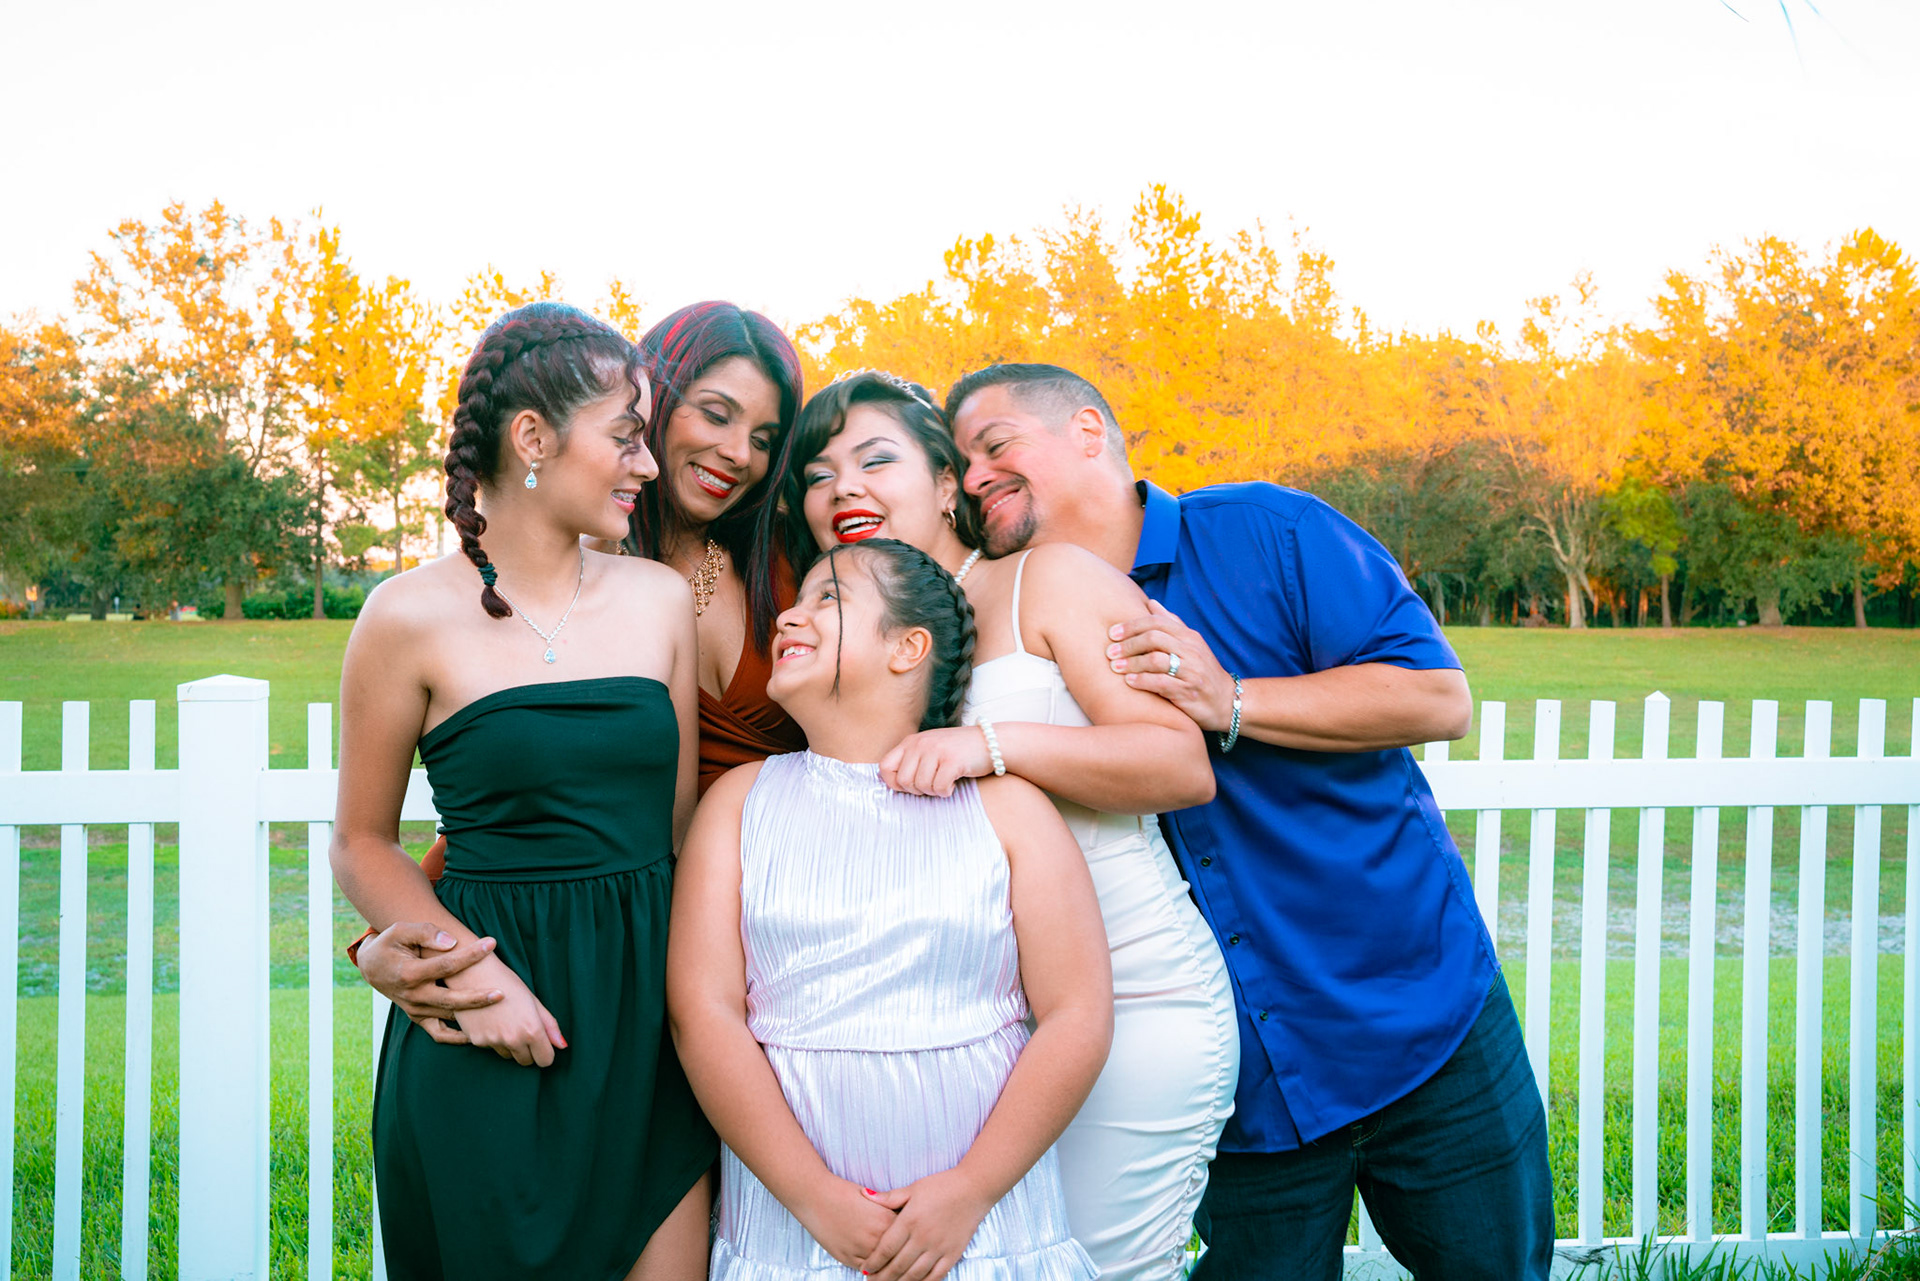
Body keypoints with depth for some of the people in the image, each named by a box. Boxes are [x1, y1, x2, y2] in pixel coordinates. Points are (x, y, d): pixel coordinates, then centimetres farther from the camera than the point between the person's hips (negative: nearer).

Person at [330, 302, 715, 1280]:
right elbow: (362, 845, 0)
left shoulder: (662, 600, 5)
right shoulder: (413, 618, -7)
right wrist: (470, 969, -14)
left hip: (649, 1009, 4)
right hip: (489, 1036, -3)